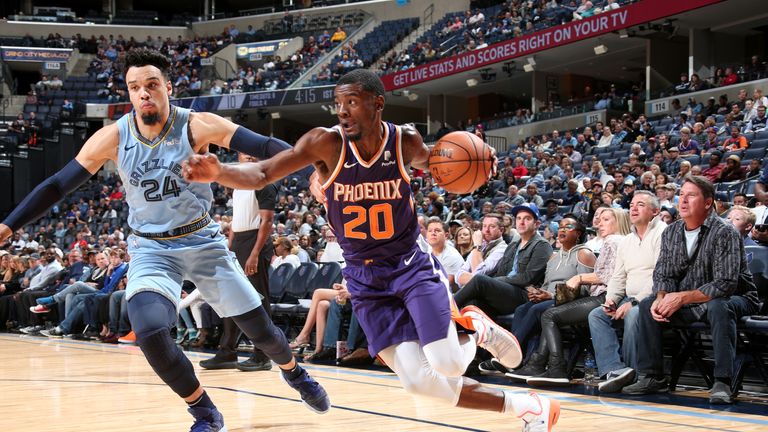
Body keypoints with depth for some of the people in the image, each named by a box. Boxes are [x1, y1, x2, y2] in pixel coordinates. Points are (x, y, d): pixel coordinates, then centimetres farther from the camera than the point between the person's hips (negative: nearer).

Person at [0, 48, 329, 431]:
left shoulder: (197, 126, -18)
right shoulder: (113, 138, -13)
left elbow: (262, 146, -26)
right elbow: (58, 185, -6)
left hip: (203, 241, 0)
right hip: (151, 248, 0)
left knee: (258, 326, 7)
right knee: (150, 333, -24)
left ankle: (294, 373, 43)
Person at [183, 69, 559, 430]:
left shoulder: (406, 141, -10)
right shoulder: (327, 143, -16)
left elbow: (429, 162, 13)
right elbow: (261, 174, -23)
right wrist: (219, 172, -44)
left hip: (411, 264, -1)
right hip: (365, 278, 1)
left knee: (447, 365, -19)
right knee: (420, 381, -9)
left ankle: (475, 328, 20)